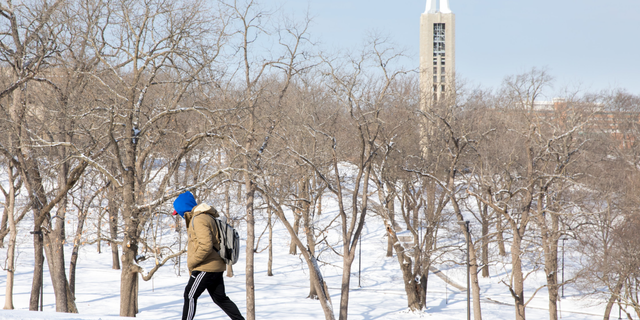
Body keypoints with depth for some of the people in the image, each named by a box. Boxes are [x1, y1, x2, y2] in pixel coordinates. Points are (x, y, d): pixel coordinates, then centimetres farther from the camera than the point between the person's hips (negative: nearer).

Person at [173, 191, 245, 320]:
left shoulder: (199, 220, -17)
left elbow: (206, 246, -26)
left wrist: (191, 262, -15)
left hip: (206, 269, -10)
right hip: (216, 267, 10)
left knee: (190, 296, -6)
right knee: (220, 298, 14)